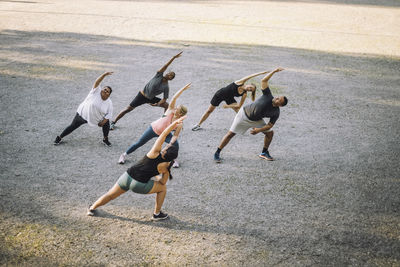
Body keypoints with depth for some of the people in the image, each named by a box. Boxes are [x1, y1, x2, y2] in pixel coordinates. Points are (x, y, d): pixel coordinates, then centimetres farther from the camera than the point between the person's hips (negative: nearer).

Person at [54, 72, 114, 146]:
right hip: (83, 114, -3)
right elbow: (97, 82, -31)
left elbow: (109, 114, -5)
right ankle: (59, 137, 22)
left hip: (96, 118, 3)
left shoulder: (109, 103, -10)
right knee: (73, 126, 3)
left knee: (106, 122, -12)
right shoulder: (96, 92, -17)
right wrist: (104, 74, -43)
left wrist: (103, 122, -16)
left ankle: (105, 139, 8)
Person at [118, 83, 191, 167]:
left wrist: (170, 144, -37)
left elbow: (175, 136, -19)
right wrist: (183, 89, -41)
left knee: (176, 144, -21)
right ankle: (124, 155, 23)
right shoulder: (171, 110, -24)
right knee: (139, 143, 3)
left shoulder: (179, 124, -24)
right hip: (153, 128, 0)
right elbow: (174, 98, -32)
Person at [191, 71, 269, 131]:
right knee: (209, 110, 6)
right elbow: (249, 77, -36)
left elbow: (239, 105, -12)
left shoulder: (244, 94, -17)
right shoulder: (240, 83, -25)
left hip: (229, 98, 2)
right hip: (220, 94, -2)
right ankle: (198, 125, 22)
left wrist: (228, 106, -20)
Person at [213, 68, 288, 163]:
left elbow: (270, 125, -7)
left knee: (270, 133, -2)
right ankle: (217, 153, 1)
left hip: (256, 120, 4)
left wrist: (259, 130, -21)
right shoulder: (268, 96, -22)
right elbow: (264, 80, -23)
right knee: (230, 134, -8)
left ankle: (264, 152, 20)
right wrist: (274, 71, -28)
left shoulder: (276, 113, -12)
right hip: (244, 115, -4)